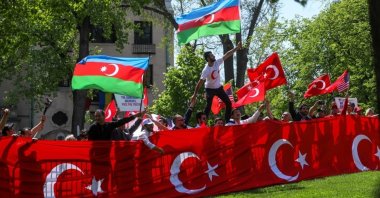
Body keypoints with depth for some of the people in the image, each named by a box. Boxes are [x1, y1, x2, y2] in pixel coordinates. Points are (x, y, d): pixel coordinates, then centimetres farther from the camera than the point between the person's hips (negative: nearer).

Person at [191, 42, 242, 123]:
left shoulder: (217, 62, -12)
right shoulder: (206, 70, -27)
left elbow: (227, 55, -6)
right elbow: (200, 82, -25)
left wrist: (237, 48, -11)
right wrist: (195, 94, -24)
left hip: (219, 88, 6)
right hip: (210, 89, -6)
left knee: (229, 103, 2)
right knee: (208, 107, -6)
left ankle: (227, 120, 11)